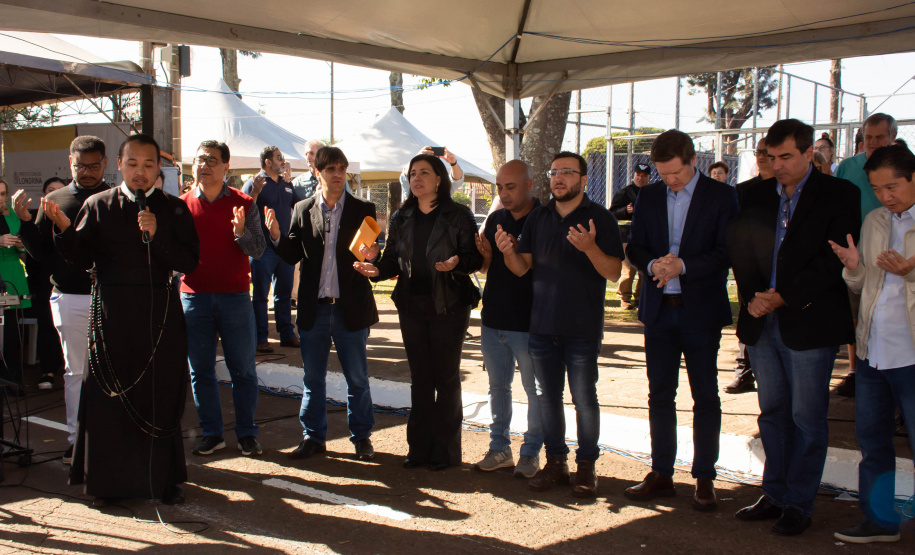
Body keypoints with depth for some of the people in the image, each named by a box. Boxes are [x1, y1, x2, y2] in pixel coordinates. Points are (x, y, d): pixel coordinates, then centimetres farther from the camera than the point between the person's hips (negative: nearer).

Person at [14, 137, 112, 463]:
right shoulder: (54, 201, 9)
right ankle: (76, 439, 20)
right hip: (69, 298, 2)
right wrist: (25, 221, -5)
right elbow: (40, 251, 9)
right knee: (75, 370, 10)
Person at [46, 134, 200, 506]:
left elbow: (189, 262, -3)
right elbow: (80, 261, -1)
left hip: (160, 312, 0)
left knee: (161, 395, 3)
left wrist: (156, 235, -15)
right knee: (109, 396, 3)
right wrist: (64, 228, -18)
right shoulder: (97, 206, 5)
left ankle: (163, 477, 15)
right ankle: (109, 479, 16)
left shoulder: (174, 209, 5)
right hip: (111, 312, 0)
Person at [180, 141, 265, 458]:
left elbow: (258, 250, -5)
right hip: (193, 296, 2)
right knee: (200, 370, 7)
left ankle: (247, 433, 14)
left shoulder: (243, 204, 1)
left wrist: (241, 232, -24)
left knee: (243, 370, 3)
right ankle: (211, 433, 18)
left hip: (234, 297, -2)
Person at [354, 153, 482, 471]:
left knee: (446, 377, 3)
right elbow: (392, 260, 9)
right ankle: (419, 447, 21)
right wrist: (377, 270, -11)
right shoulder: (401, 219, 10)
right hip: (411, 306, 5)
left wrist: (456, 262, -28)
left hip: (449, 305, -4)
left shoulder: (458, 216, -4)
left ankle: (445, 450, 13)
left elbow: (475, 258, -8)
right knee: (419, 378, 11)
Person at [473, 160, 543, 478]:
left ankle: (531, 452, 15)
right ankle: (500, 448, 25)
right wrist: (486, 256, -6)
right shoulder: (495, 219, 10)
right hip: (494, 319, 6)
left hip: (528, 322, -6)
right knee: (498, 386, 14)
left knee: (535, 389, 3)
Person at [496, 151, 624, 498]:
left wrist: (590, 248, -29)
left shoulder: (600, 218, -4)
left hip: (582, 328, -4)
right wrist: (509, 252, -16)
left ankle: (587, 466, 13)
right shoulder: (538, 218, 9)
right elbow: (522, 268, 6)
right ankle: (555, 462, 22)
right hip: (542, 324, 5)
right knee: (547, 397, 10)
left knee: (584, 398, 1)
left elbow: (614, 273, -11)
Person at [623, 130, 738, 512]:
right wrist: (653, 265, -14)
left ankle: (704, 479, 13)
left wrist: (683, 265, -21)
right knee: (660, 395, 9)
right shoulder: (648, 197, 9)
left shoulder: (721, 196, -3)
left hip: (701, 309, -4)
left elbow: (726, 251, -9)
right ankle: (661, 475, 19)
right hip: (659, 309, 4)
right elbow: (635, 247, 7)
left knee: (705, 397, 4)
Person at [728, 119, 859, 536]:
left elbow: (835, 259, -10)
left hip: (808, 322, -5)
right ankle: (775, 494, 23)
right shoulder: (757, 195, 13)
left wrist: (783, 296, -15)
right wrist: (752, 296, -3)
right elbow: (739, 249, 11)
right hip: (762, 321, 5)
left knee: (807, 417, 1)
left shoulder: (838, 195, -2)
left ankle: (798, 504, 12)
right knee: (772, 412, 12)